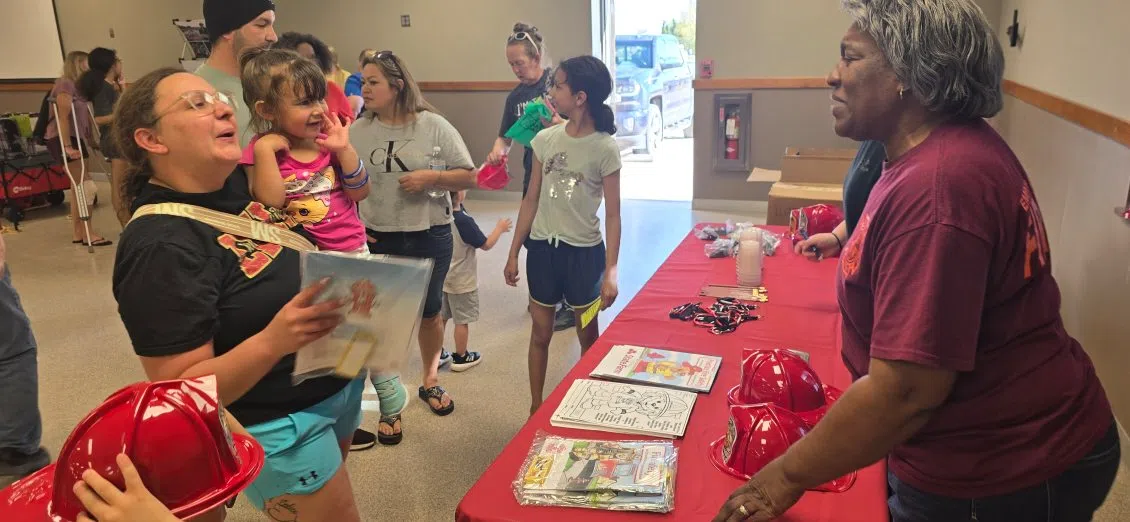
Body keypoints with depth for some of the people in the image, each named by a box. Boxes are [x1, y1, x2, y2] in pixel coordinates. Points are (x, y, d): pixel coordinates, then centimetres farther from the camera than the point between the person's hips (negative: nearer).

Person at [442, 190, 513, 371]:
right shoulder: (464, 221, -24)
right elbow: (486, 245, -15)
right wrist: (500, 228, -1)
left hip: (441, 277, 7)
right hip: (462, 281, -7)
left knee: (441, 317, 17)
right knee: (462, 320, 7)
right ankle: (461, 357, 19)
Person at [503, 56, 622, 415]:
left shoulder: (605, 148, -12)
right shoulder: (545, 139, 0)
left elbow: (612, 214, -9)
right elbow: (531, 200, 6)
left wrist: (611, 270, -15)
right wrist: (513, 253, 7)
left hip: (584, 251, -3)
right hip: (542, 247, 4)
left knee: (588, 336, 12)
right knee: (541, 333, 14)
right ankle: (536, 408, 30)